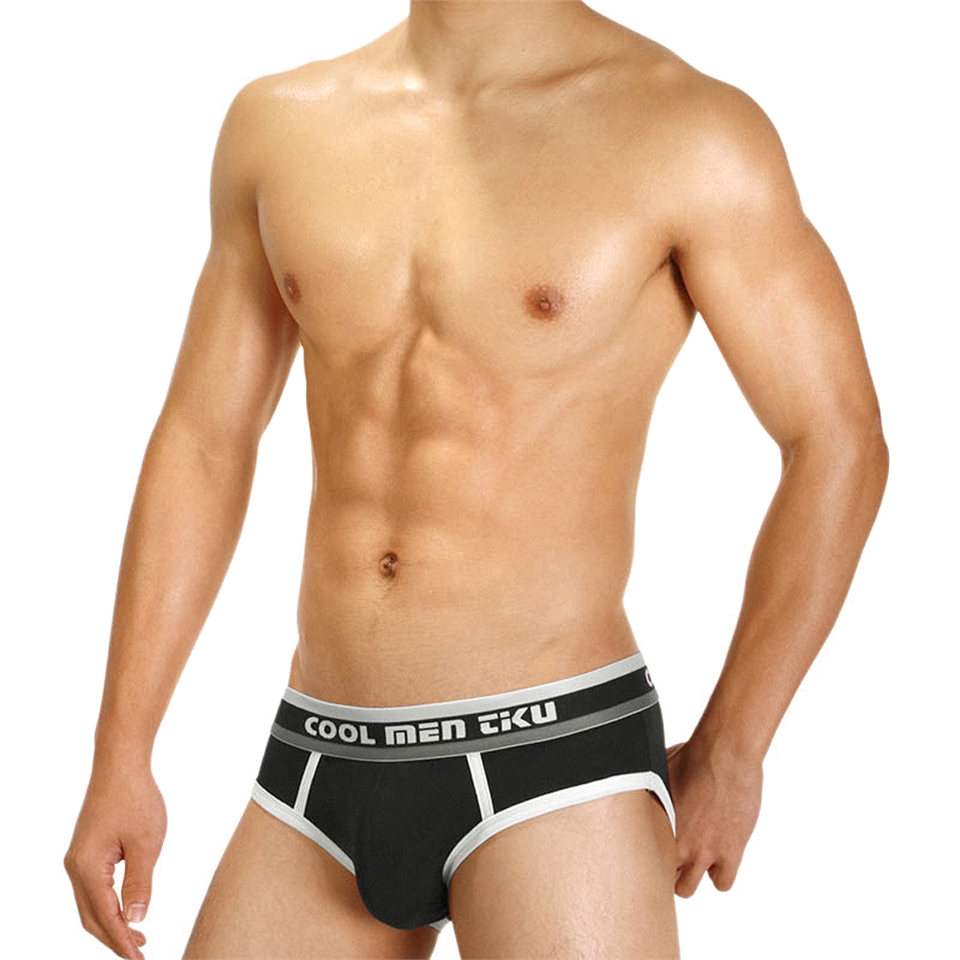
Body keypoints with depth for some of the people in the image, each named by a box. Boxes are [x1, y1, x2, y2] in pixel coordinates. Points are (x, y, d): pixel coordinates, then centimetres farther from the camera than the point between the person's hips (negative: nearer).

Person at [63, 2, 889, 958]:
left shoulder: (687, 132, -7)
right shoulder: (277, 123, 7)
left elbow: (839, 444, -3)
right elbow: (201, 446, 10)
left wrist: (727, 756, -1)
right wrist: (118, 757, 10)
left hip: (554, 758, -4)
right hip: (317, 767, 5)